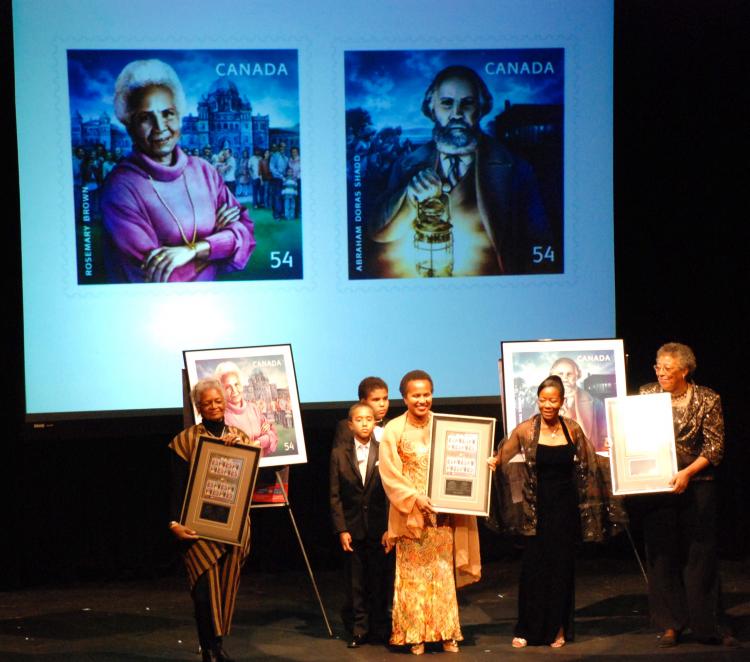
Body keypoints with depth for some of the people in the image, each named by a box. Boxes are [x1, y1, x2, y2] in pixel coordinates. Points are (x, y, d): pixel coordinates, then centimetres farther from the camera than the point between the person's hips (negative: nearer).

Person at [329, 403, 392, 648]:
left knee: (379, 580, 4)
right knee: (355, 581, 5)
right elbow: (335, 496, 3)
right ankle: (359, 629, 14)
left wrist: (389, 528, -8)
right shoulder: (339, 454, 3)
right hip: (352, 528, 1)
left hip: (378, 528, -1)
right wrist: (341, 529, -4)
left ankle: (380, 626, 15)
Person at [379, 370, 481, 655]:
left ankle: (447, 633, 9)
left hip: (441, 511, 2)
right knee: (413, 575, 1)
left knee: (443, 573, 4)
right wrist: (415, 498, -16)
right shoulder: (393, 431, -3)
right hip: (409, 512, -2)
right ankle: (416, 636, 7)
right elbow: (389, 474, -6)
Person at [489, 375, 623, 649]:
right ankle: (527, 629, 12)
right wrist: (493, 461, -13)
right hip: (537, 506, -2)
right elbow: (502, 457, 3)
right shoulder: (526, 430, -5)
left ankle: (558, 628, 19)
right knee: (533, 565, 0)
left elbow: (588, 462, 12)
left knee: (562, 566, 8)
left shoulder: (572, 429, 1)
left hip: (565, 506, 2)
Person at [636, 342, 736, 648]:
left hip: (696, 486, -2)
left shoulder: (707, 400, -3)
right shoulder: (646, 394, 4)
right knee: (662, 555, 4)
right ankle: (670, 625, 12)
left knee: (700, 554, 1)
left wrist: (687, 473, -17)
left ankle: (707, 624, 8)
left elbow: (715, 447, -6)